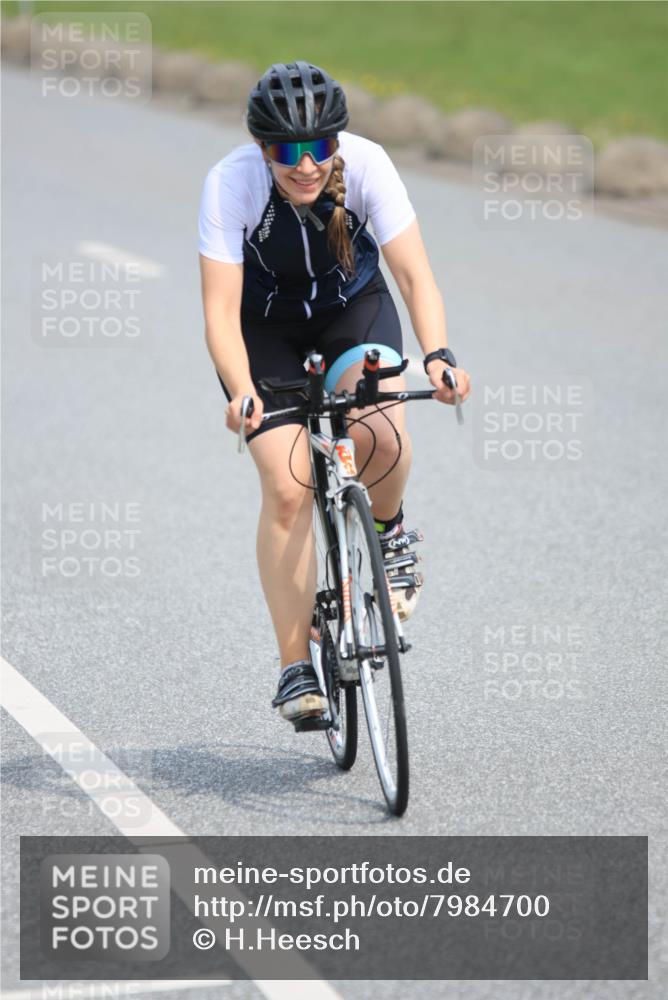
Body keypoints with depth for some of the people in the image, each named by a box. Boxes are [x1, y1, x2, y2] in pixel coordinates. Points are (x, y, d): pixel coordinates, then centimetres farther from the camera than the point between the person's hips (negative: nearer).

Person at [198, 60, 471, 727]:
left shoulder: (366, 164, -28)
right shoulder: (230, 182, -30)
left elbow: (415, 276, -29)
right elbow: (221, 310, -32)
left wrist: (437, 357, -46)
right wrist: (241, 393, -48)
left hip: (353, 307, 1)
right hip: (265, 327, 0)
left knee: (381, 440, -28)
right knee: (287, 489, -14)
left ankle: (388, 533, 6)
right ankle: (296, 666, -3)